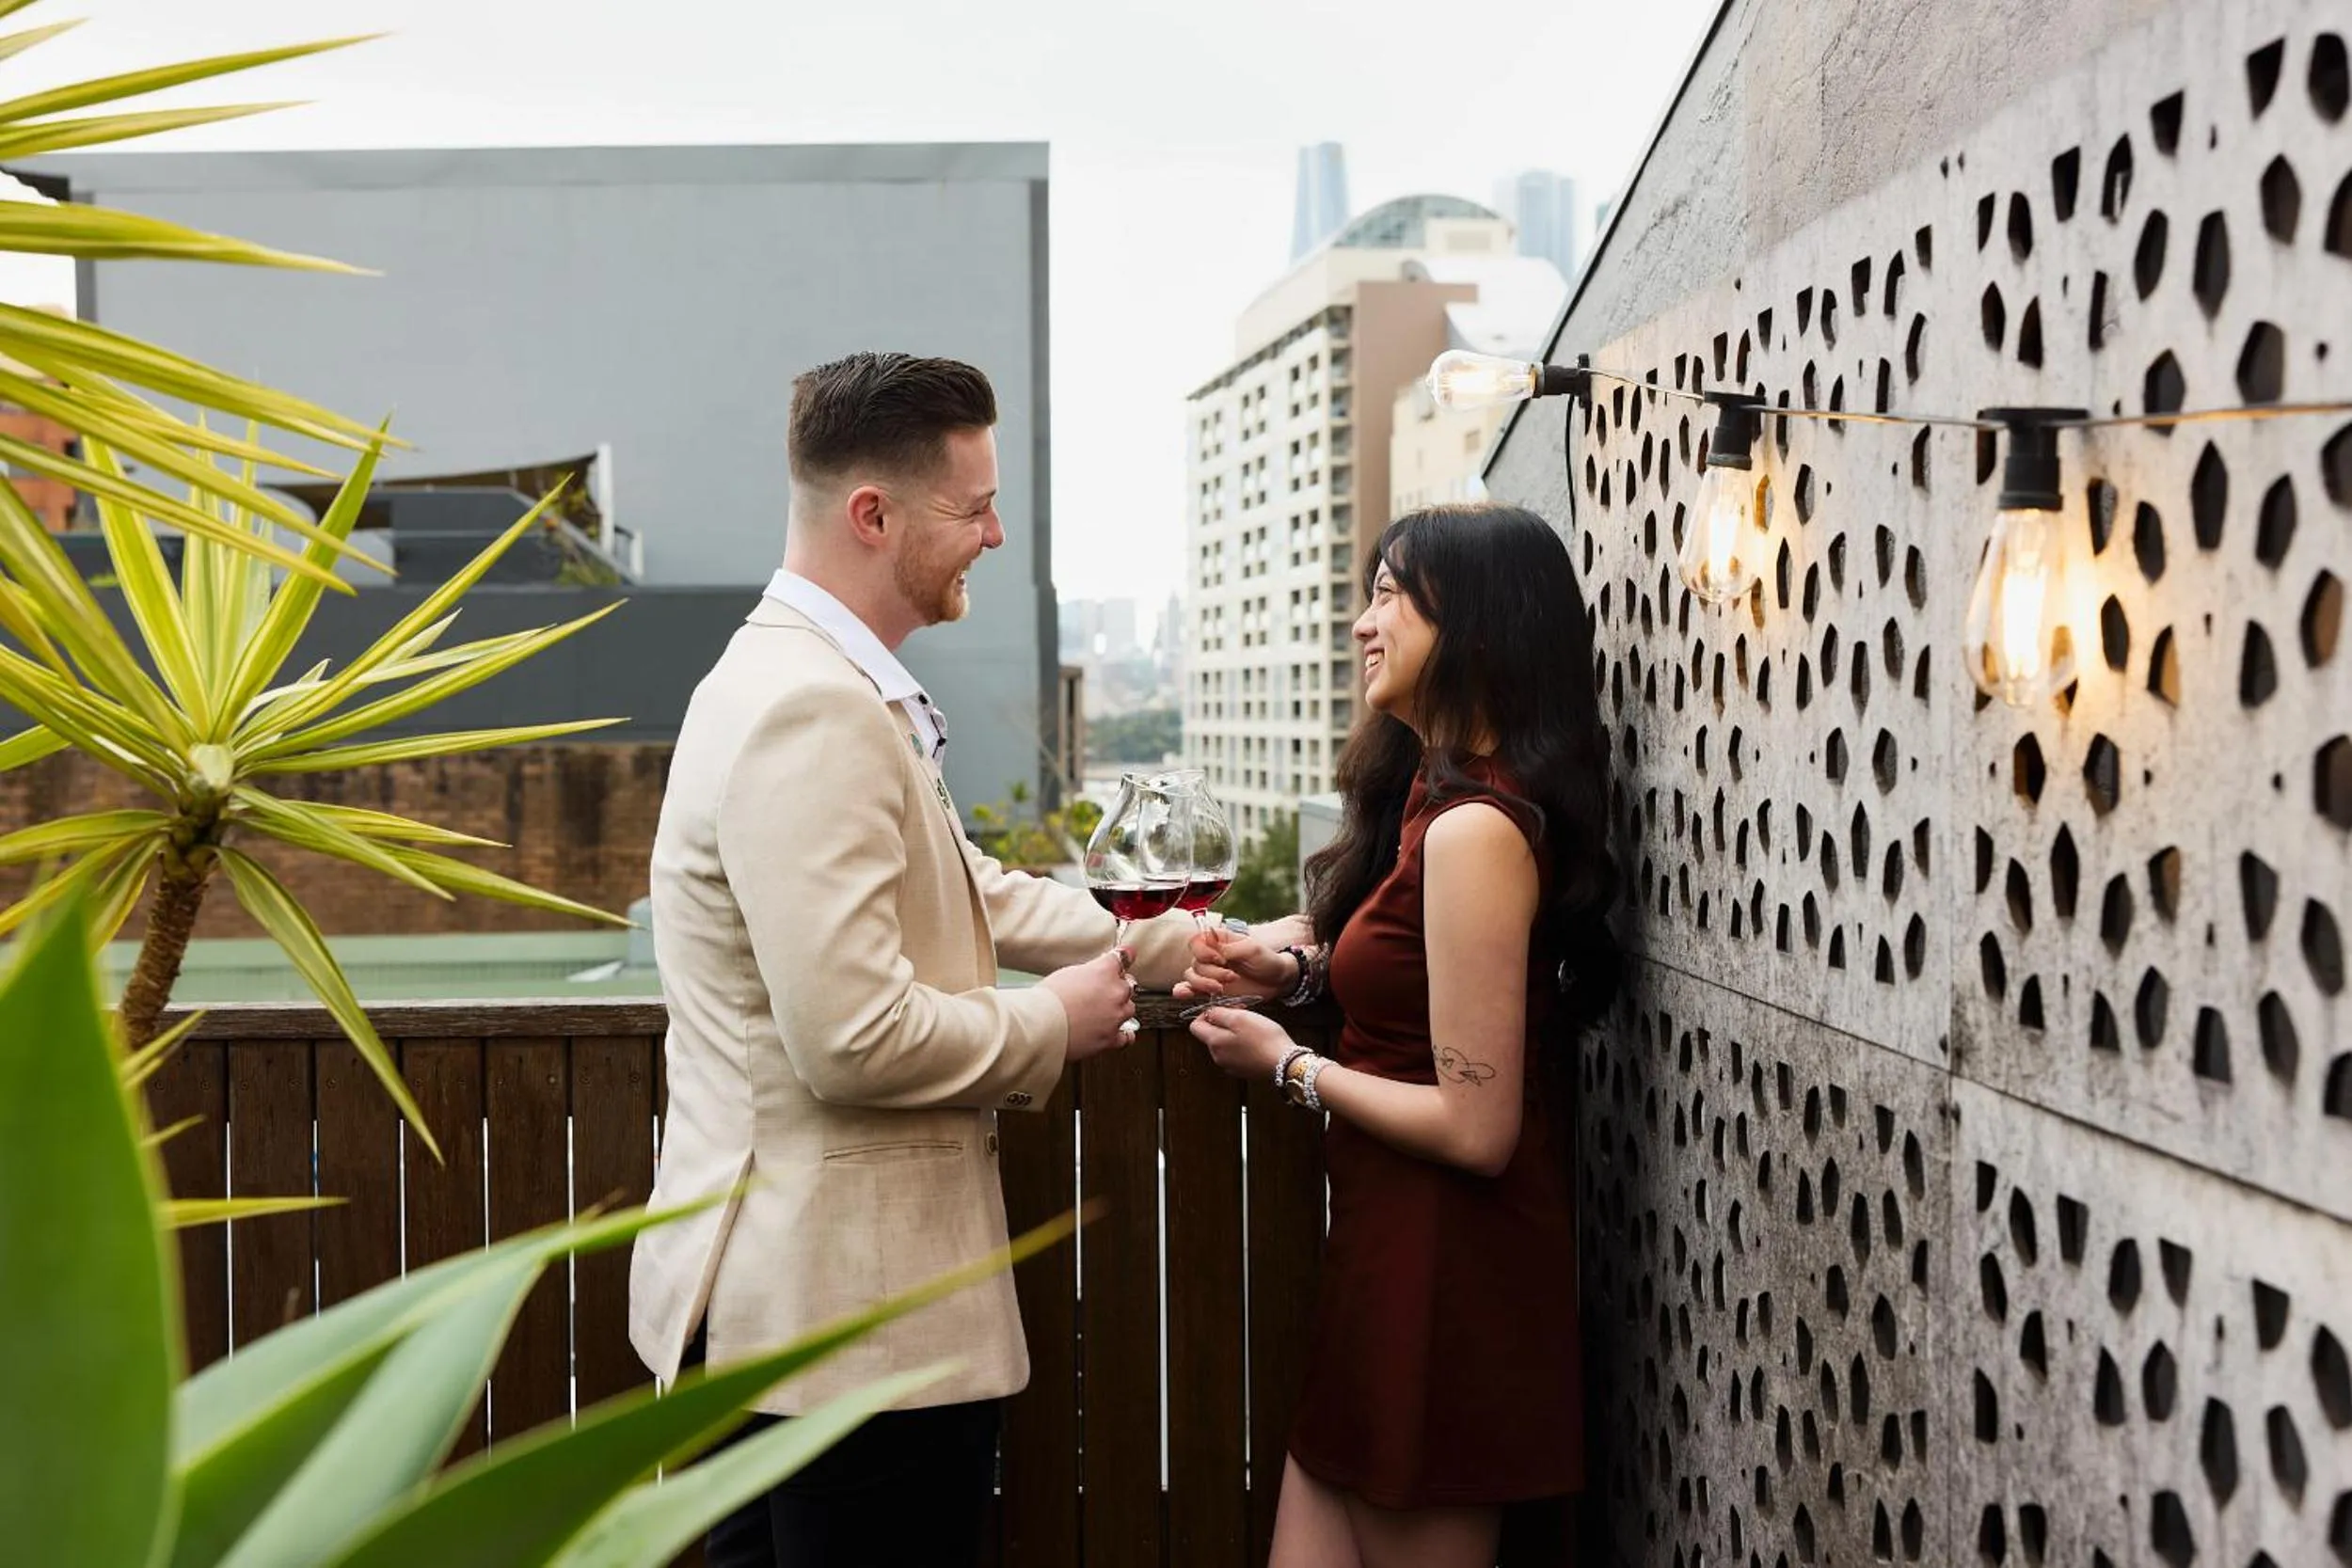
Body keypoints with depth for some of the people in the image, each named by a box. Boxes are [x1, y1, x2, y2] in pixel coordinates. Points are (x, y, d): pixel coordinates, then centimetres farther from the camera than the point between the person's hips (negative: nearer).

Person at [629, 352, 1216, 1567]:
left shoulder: (827, 688, 11)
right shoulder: (810, 713, -22)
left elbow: (969, 892, 21)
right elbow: (854, 1037, -28)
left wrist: (1186, 947, 18)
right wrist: (1052, 1024, -11)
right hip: (848, 1319, -10)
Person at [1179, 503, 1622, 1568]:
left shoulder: (1476, 830, -22)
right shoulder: (1438, 795, 7)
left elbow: (1477, 1127, -22)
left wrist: (1287, 1064, -11)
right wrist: (1296, 973, 5)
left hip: (1443, 1279, -9)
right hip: (1392, 1248, 9)